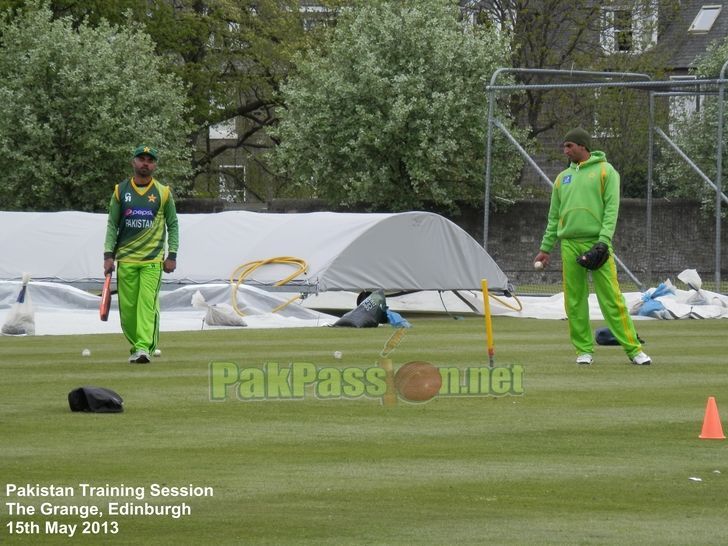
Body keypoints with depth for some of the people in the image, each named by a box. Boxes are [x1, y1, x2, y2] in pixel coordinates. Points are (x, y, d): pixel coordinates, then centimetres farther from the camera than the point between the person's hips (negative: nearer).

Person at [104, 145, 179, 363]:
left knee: (147, 304, -15)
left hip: (153, 260, -2)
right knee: (127, 307, 0)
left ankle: (144, 347, -20)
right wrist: (108, 254, 1)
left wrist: (172, 255, 1)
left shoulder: (163, 193, 7)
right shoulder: (120, 191, 9)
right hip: (126, 260, 2)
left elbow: (173, 225, 11)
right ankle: (135, 346, 14)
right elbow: (112, 225, 10)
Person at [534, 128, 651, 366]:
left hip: (596, 242, -5)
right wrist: (545, 248, 15)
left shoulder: (605, 171, 4)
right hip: (569, 244, 5)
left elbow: (611, 208, -4)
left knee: (611, 297, -9)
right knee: (574, 300, 1)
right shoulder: (563, 177, 19)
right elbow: (554, 216, 20)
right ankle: (584, 350, 9)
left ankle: (633, 349, -7)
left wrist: (604, 240, -15)